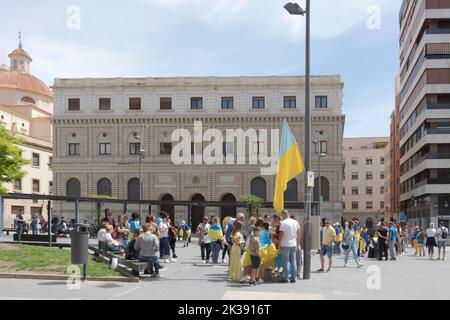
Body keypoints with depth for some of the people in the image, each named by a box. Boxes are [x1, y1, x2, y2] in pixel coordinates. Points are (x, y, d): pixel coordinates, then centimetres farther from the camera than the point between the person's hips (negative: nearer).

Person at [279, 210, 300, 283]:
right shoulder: (295, 222, 7)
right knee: (293, 261, 10)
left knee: (286, 262, 1)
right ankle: (293, 278, 12)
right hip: (294, 244, 5)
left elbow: (281, 234, -14)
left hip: (285, 245, -5)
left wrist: (279, 243, -5)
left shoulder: (283, 223, -12)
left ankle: (285, 278, 4)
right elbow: (298, 233, 13)